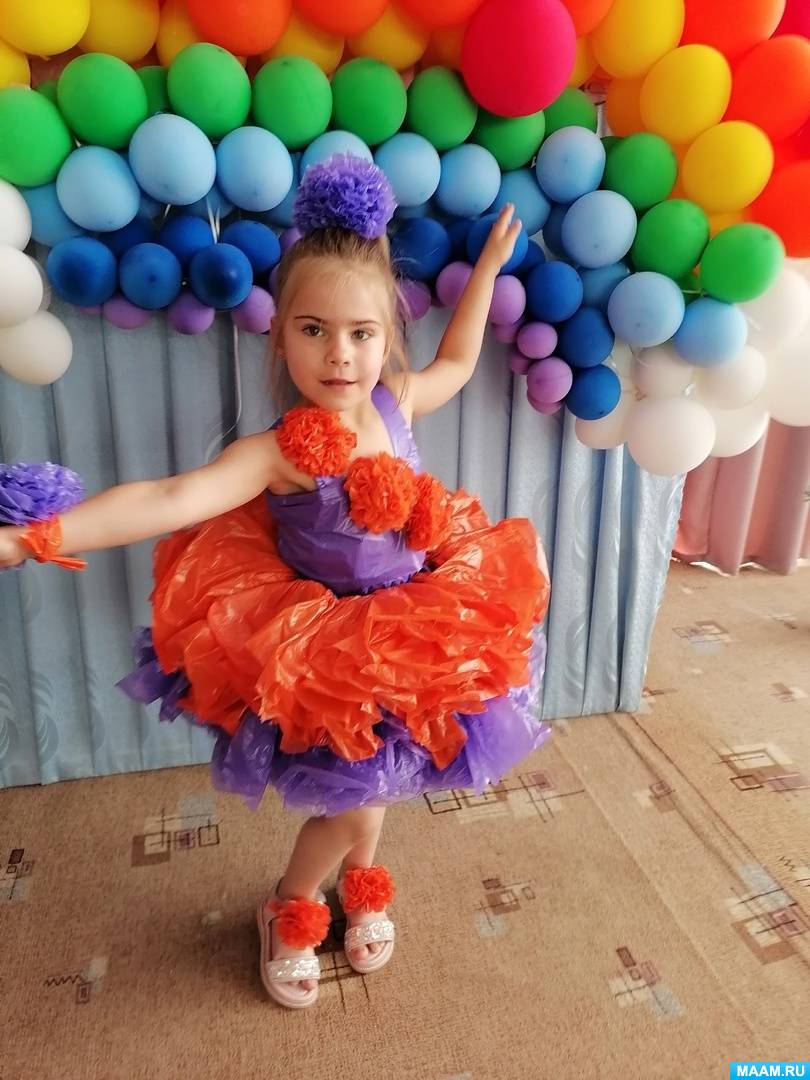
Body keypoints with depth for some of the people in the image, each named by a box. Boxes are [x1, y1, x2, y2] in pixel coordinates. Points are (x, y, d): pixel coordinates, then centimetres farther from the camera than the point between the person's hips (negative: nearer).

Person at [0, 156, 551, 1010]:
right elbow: (170, 499, -37)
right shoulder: (281, 451, -26)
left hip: (411, 638, 5)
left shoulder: (396, 403, -9)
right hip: (323, 652, -5)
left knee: (370, 779, 22)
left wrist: (487, 269, 15)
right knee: (353, 802, 9)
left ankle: (359, 886, 55)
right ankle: (288, 912, 43)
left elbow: (457, 362, 12)